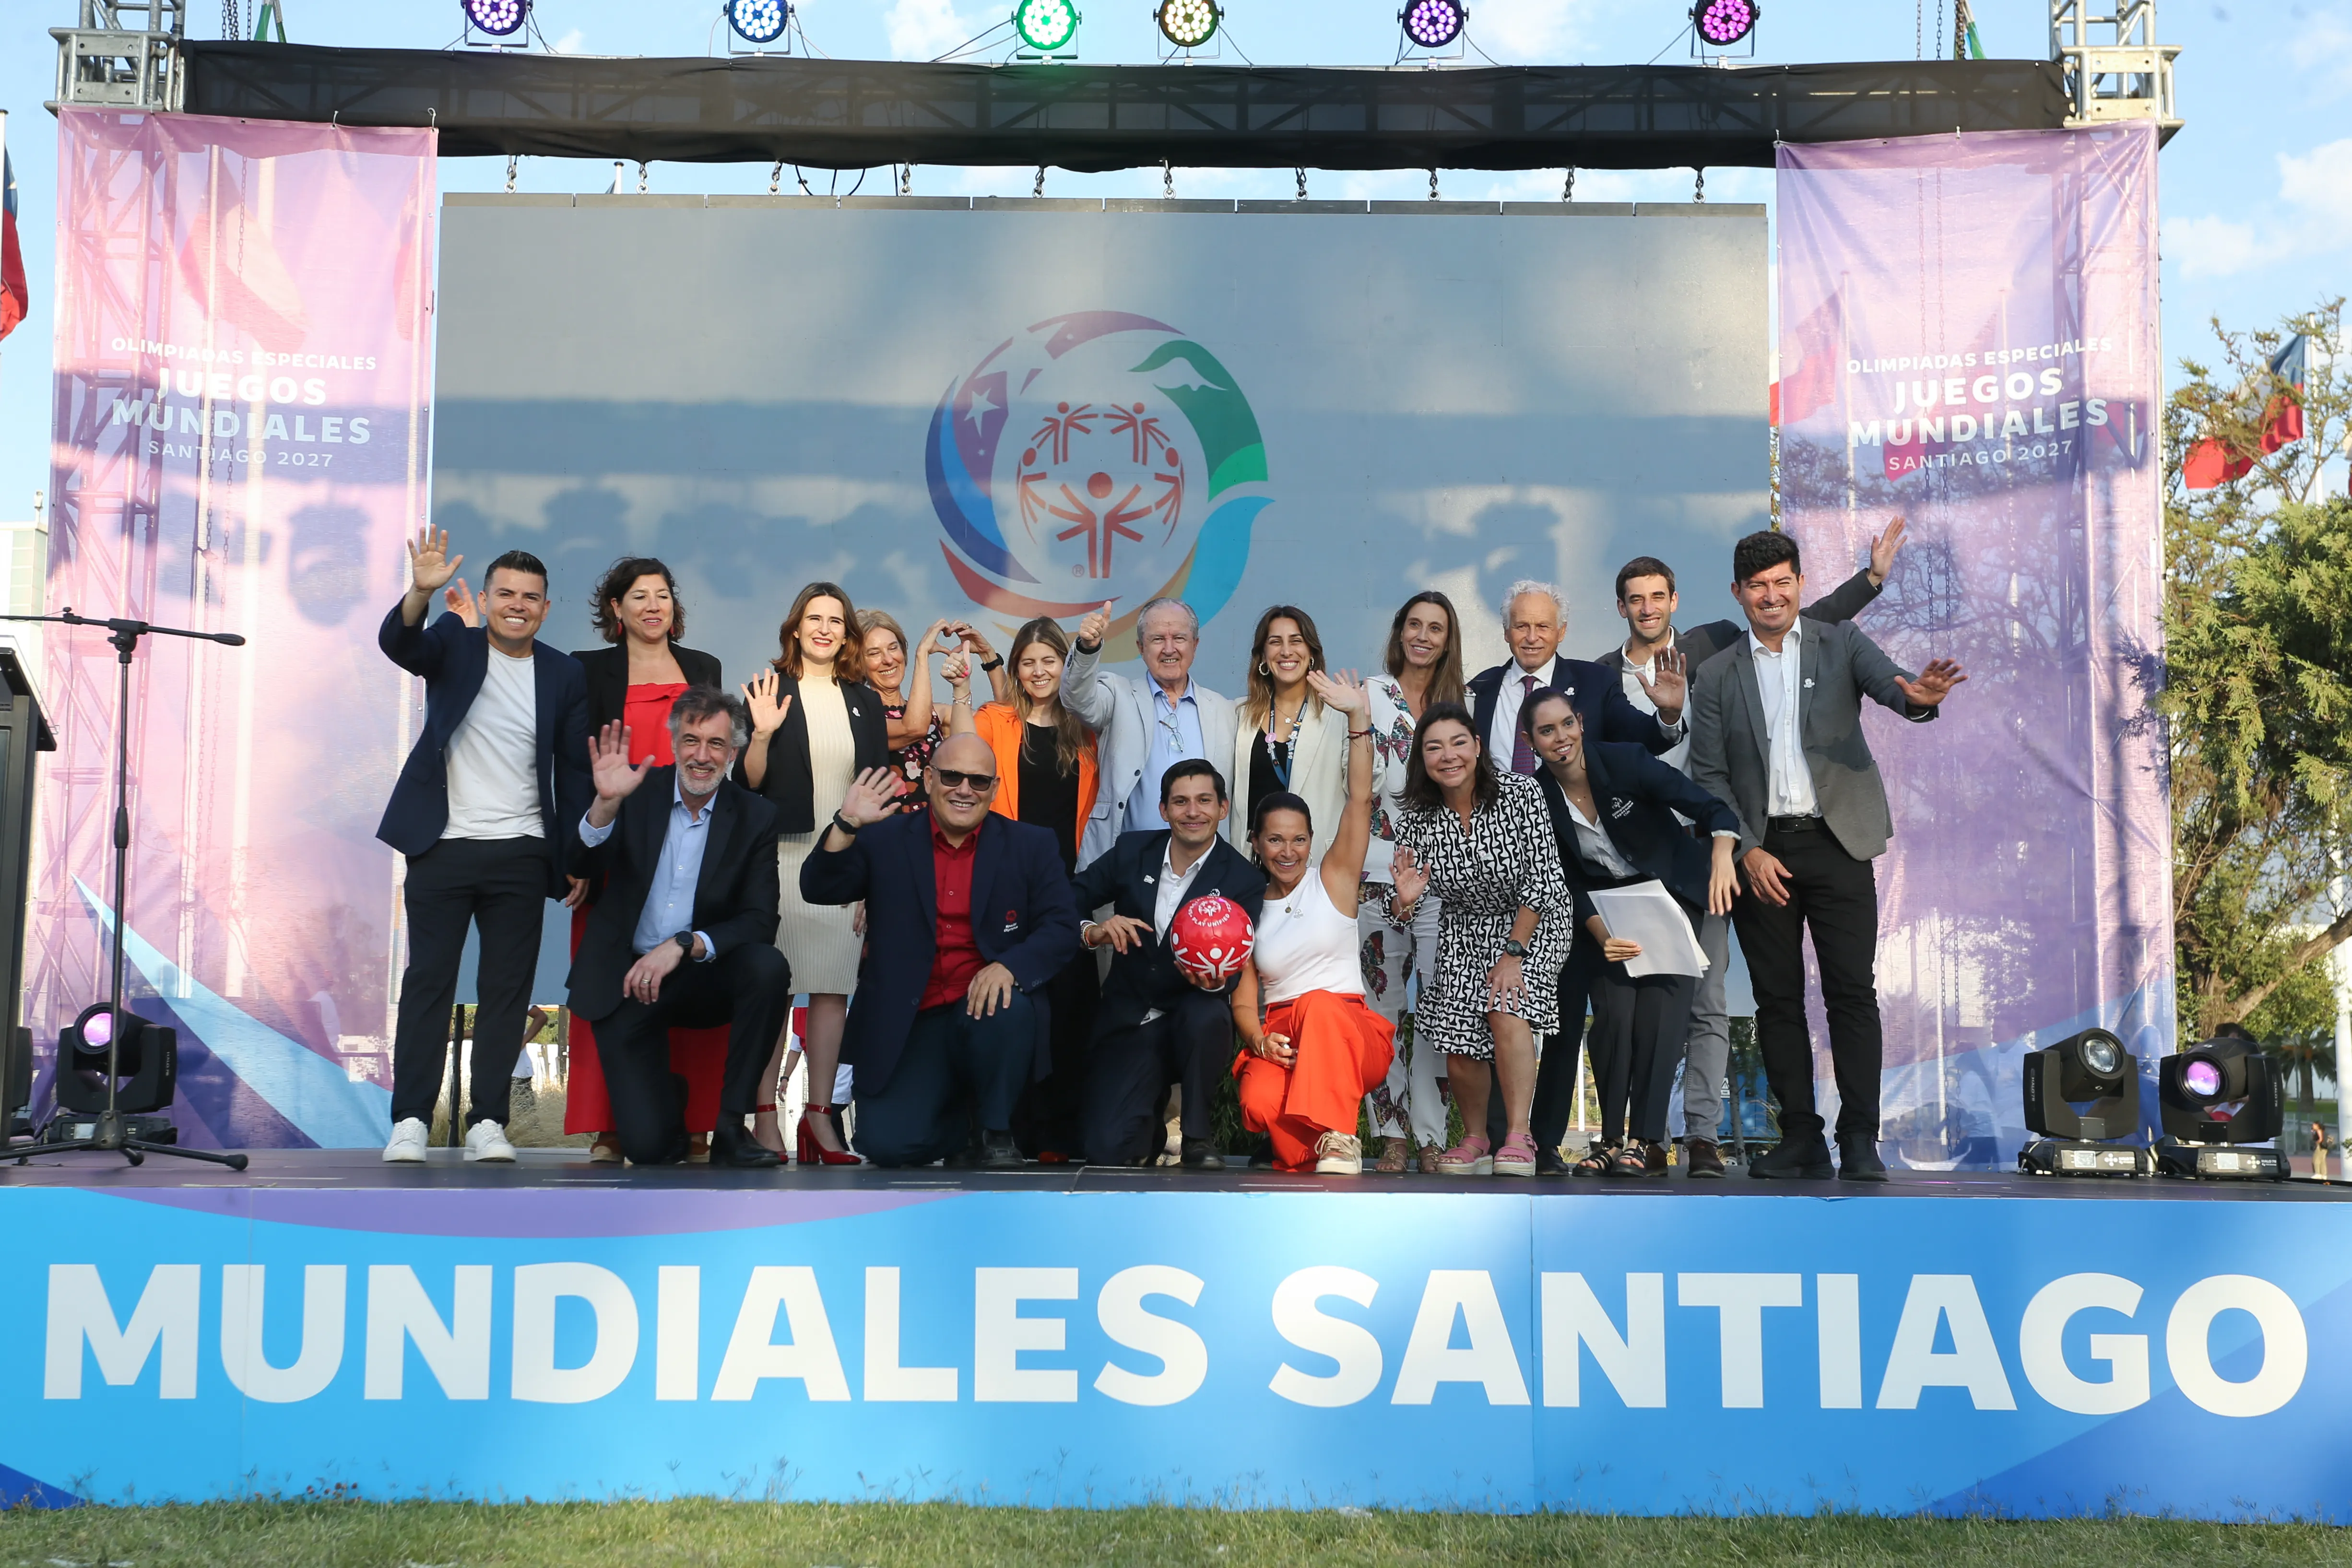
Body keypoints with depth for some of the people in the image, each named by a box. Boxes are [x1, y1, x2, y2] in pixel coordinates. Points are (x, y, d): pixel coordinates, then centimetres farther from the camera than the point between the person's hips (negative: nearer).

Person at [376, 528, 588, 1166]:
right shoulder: (454, 644, 5)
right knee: (428, 982, 1)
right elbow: (397, 643, -17)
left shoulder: (565, 675, 8)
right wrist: (421, 591, -37)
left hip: (522, 855, 2)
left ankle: (488, 1122, 9)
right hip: (444, 848, -1)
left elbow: (574, 772, 8)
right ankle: (411, 1120, 6)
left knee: (507, 989, 3)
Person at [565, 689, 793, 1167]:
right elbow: (583, 868, -15)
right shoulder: (638, 793, -3)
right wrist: (606, 803, -32)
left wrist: (683, 945, -24)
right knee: (648, 1146, -15)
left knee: (769, 967, -33)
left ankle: (731, 1126, -16)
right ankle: (668, 1094, 25)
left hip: (702, 977, 1)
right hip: (627, 978, -1)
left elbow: (760, 921, -10)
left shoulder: (755, 816, -4)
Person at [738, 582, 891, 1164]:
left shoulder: (866, 703, 11)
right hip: (780, 858, -3)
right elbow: (748, 782, 1)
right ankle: (765, 1116, 2)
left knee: (833, 987, 2)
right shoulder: (771, 692, 2)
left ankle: (819, 1114, 8)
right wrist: (762, 733, -17)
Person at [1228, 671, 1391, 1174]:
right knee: (1259, 1103, -33)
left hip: (1352, 1034, -1)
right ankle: (1310, 1151, -4)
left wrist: (1359, 718, -11)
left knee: (1318, 1004, -37)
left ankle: (1335, 1140, -28)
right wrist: (1261, 1042, -13)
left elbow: (1360, 799, -3)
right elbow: (1244, 1000, 9)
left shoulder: (1332, 878, 9)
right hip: (1278, 1034, 1)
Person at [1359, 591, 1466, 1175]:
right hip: (1378, 869, -1)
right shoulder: (1372, 693, 7)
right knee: (1383, 1004, 0)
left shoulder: (1461, 701, 14)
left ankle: (1431, 1135, 3)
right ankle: (1393, 1133, 7)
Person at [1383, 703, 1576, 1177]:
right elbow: (1400, 915, -6)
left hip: (1535, 922, -3)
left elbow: (1541, 879, -17)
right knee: (1459, 1046, -10)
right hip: (1465, 931, 3)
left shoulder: (1520, 793, -18)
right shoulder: (1416, 822, -11)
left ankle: (1518, 1138, -19)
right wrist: (1404, 900, -30)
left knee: (1506, 1007, -27)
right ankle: (1475, 1139, 16)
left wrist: (1513, 953, -19)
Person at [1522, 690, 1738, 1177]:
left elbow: (1712, 807, -25)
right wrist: (1602, 936, -23)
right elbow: (1567, 882, -7)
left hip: (1670, 893, -2)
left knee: (1659, 1010, -16)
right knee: (1614, 1013, -13)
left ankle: (1647, 1141, -13)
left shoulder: (1626, 761, -20)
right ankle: (1612, 1139, -3)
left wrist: (1721, 854, -46)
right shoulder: (1538, 797, -11)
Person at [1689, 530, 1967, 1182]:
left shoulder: (1840, 643, 6)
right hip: (1759, 852, 2)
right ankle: (1800, 1139, 13)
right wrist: (1748, 851, -6)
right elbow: (1708, 775, 6)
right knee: (1777, 999, 5)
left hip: (1836, 842, -1)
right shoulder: (1718, 674, 8)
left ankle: (1859, 1140, -1)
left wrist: (1917, 696, -38)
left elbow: (1885, 681, -14)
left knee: (1853, 992, -5)